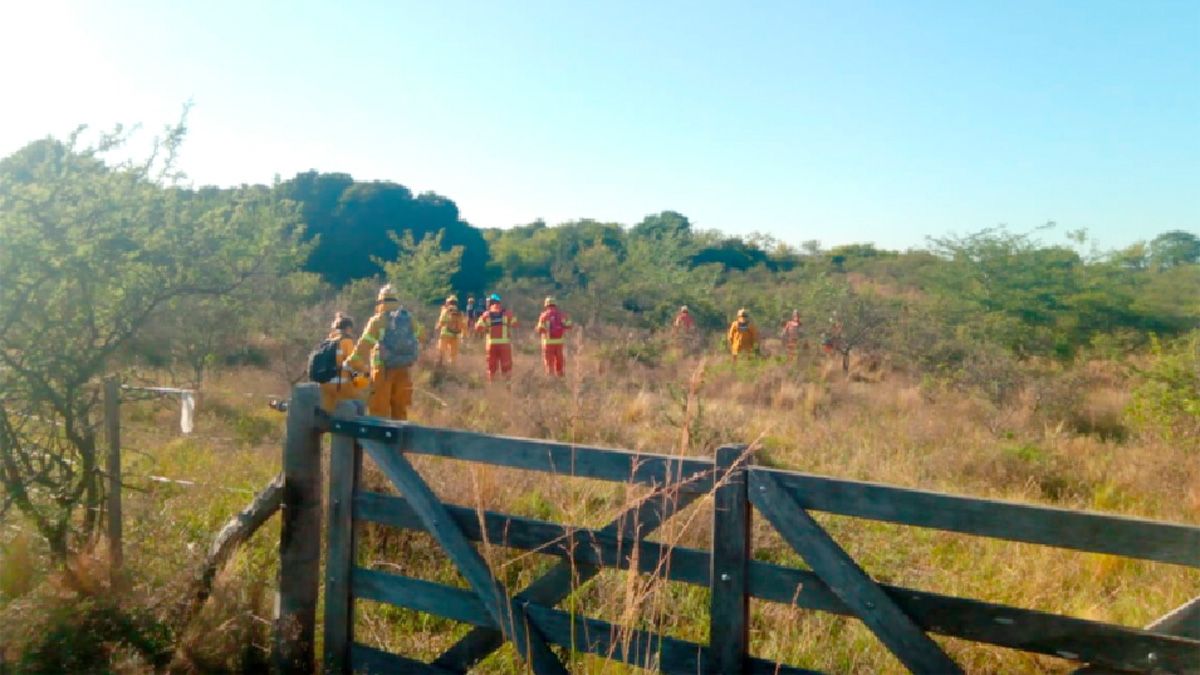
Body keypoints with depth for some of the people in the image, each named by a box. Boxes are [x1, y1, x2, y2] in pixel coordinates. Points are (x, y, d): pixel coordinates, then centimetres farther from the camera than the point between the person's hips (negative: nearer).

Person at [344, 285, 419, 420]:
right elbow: (415, 344, 13)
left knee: (379, 411, 2)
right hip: (403, 369, 5)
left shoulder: (378, 320, -6)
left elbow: (364, 345, -9)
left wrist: (350, 363, -1)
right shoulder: (408, 319, 8)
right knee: (400, 410, 14)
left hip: (383, 370, -5)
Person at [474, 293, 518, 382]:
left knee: (492, 367, 11)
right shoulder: (507, 313, 4)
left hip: (491, 343, 1)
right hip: (505, 343, -1)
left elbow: (478, 329, -1)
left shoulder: (486, 314, 3)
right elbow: (515, 324, 7)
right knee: (506, 367, 5)